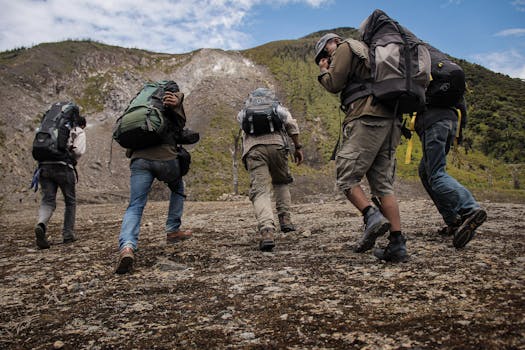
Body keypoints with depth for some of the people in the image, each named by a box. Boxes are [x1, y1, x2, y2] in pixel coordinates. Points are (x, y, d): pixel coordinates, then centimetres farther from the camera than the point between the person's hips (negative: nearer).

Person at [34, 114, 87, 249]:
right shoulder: (79, 132, 11)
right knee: (70, 202, 13)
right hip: (63, 168, -4)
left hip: (44, 167, 4)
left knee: (47, 202, 3)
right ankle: (68, 234, 16)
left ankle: (41, 226, -27)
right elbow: (79, 151, -6)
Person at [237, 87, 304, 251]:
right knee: (281, 182, 26)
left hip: (253, 149, 0)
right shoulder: (276, 106, 25)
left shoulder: (245, 111, 30)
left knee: (260, 191, -8)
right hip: (276, 145, 0)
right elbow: (291, 123, 9)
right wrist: (298, 147, 9)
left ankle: (266, 231, -28)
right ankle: (285, 219, 14)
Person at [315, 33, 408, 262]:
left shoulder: (345, 48, 10)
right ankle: (397, 244, -2)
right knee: (383, 184, 4)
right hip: (391, 121, 8)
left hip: (367, 118, -8)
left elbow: (334, 84, -1)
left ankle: (372, 216, -23)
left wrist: (323, 72, 17)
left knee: (346, 176, -5)